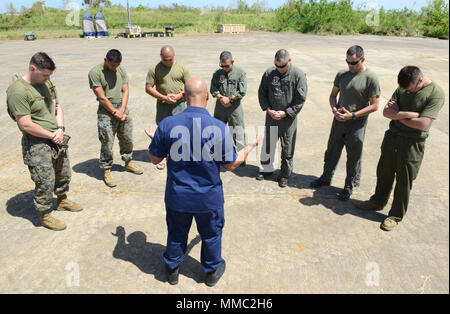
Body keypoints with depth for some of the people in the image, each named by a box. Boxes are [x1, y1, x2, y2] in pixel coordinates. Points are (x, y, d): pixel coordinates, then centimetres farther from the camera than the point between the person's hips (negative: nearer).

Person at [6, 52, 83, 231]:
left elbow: (57, 106, 12)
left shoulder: (46, 83, 5)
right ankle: (45, 216, 21)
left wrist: (60, 129, -4)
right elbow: (26, 125, -22)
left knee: (64, 175, 22)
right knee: (46, 183, 1)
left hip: (58, 140, 8)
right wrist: (52, 135, -13)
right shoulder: (18, 91, -20)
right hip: (37, 145, -8)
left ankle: (62, 201, 46)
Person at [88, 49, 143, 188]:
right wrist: (115, 112, -12)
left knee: (127, 139, 15)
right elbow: (102, 98, -13)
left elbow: (125, 91, 4)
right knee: (107, 143, -2)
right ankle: (107, 171, 11)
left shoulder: (121, 70, 7)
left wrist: (122, 110, -8)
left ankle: (128, 163, 34)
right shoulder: (95, 72, -10)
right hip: (106, 110, -5)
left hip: (122, 108, 5)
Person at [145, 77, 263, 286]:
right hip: (208, 198, -1)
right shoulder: (219, 128, -20)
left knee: (176, 233, 23)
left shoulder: (167, 125, -15)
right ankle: (212, 271, 43)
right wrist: (250, 146, 7)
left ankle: (172, 270, 44)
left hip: (177, 196, 2)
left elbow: (155, 159, -3)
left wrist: (154, 138, 17)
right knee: (211, 234, 22)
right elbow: (230, 165, -9)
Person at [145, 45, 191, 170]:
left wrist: (179, 96, -13)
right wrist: (164, 97, -14)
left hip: (179, 104, 0)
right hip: (162, 105, 1)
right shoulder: (154, 69, -3)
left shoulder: (182, 68, 0)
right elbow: (148, 88, -3)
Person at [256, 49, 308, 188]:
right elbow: (262, 93, 7)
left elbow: (301, 99, -8)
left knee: (287, 148, 5)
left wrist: (286, 113, -14)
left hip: (288, 118, -3)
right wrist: (268, 109, -6)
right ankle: (266, 169, 32)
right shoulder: (269, 73, -1)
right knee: (268, 144, 14)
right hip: (271, 116, 3)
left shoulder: (298, 75, -10)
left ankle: (285, 174, 21)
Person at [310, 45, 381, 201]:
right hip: (339, 120, 5)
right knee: (332, 151, 16)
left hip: (357, 124, -4)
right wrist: (334, 109, -8)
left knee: (354, 156, 7)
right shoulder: (342, 74, 1)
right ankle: (326, 178, 35)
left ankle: (350, 185, 25)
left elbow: (374, 105, -12)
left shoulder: (371, 78, -13)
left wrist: (352, 115, -20)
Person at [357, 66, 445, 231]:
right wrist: (408, 114, -19)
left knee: (403, 181, 6)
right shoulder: (402, 89, 3)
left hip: (413, 143, -5)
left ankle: (396, 215, 22)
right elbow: (386, 112, -4)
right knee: (384, 173, 17)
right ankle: (378, 201, 38)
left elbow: (422, 124, -22)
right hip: (392, 137, 5)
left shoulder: (436, 94, -15)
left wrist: (397, 115, -11)